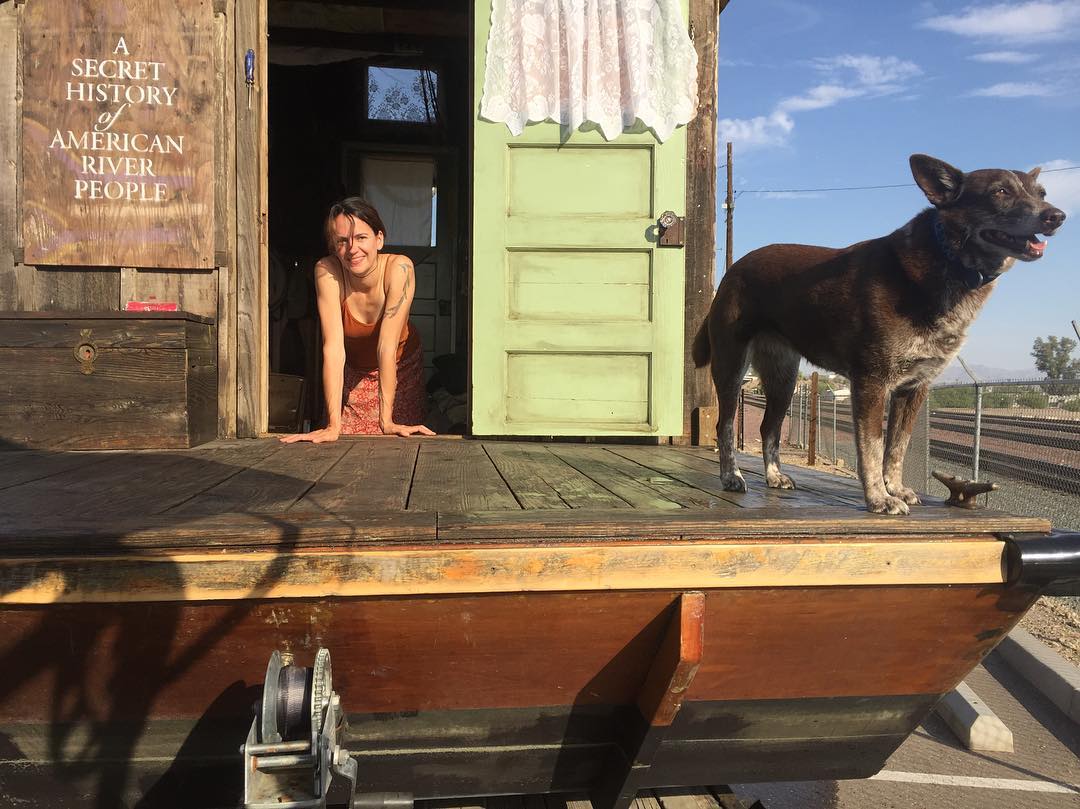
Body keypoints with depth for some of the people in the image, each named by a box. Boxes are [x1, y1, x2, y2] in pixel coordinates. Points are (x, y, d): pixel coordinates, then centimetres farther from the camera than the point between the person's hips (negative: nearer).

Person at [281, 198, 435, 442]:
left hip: (400, 366, 0)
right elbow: (333, 347, -33)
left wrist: (387, 421, -36)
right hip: (352, 372, 1)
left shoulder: (399, 267, -31)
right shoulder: (327, 271, -27)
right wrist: (333, 426, -39)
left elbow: (388, 346, -34)